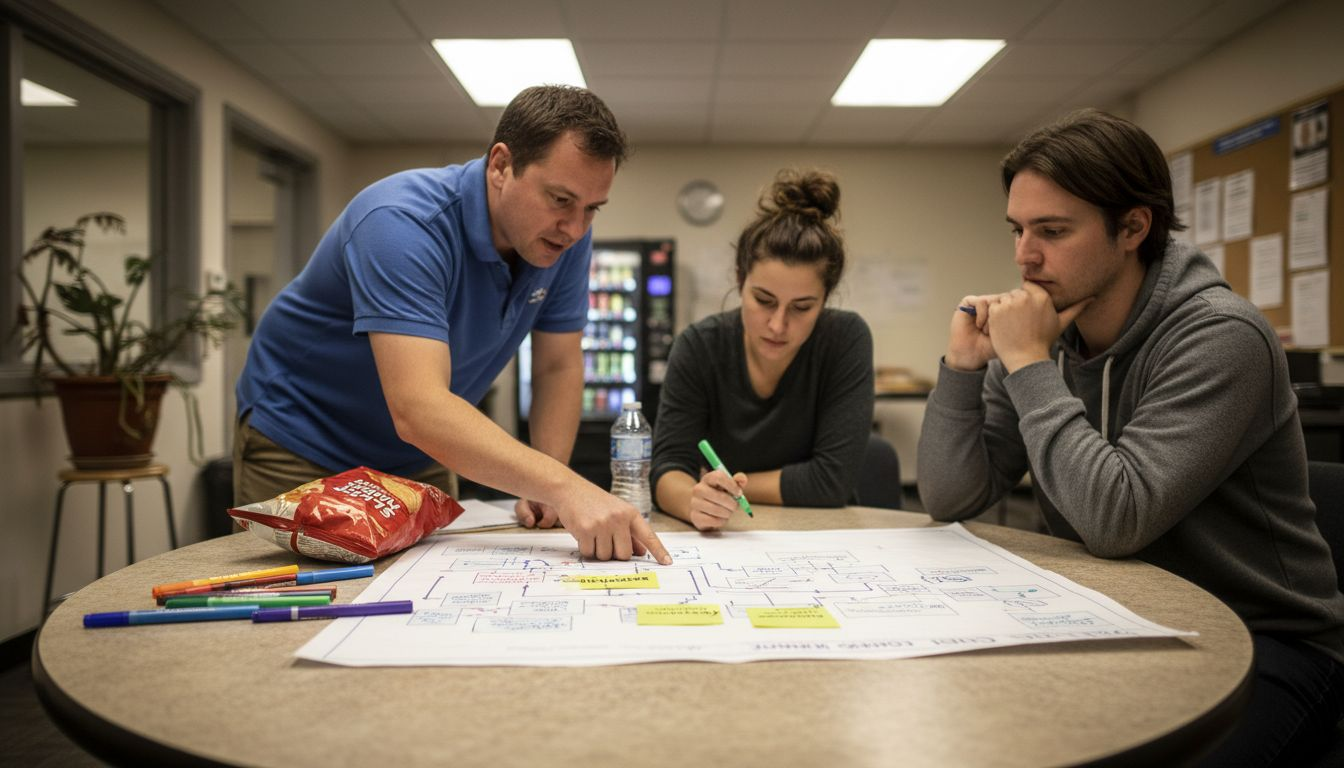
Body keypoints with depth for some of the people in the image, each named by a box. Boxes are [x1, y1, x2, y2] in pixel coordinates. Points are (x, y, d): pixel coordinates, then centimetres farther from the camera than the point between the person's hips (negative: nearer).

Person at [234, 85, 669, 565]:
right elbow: (417, 409, -44)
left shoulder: (567, 236, -13)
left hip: (417, 456, 6)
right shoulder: (403, 223, -33)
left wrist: (542, 490, -16)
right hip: (300, 446, -5)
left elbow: (558, 367, -5)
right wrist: (564, 488, -53)